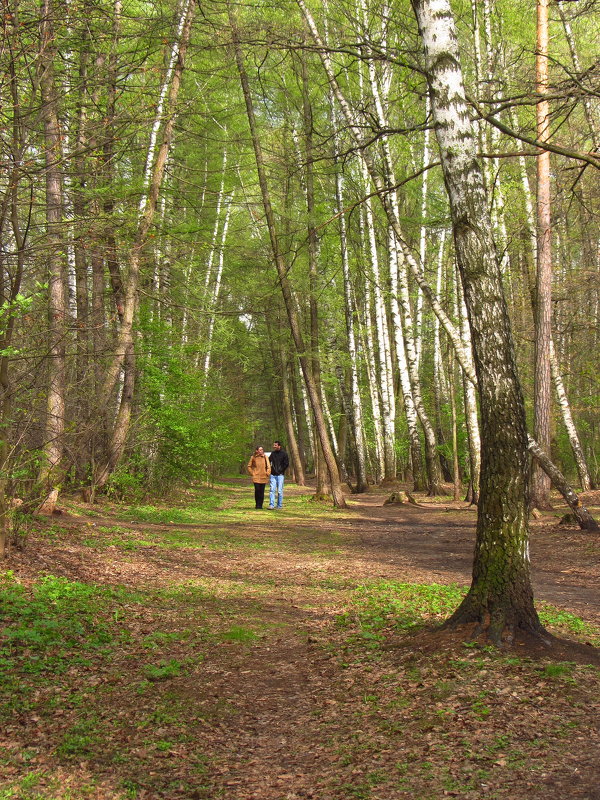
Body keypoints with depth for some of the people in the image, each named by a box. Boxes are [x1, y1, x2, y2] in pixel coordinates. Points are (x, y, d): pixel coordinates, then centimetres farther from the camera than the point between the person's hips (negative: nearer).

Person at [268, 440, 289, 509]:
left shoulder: (284, 454, -1)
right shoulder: (272, 453, 10)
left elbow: (287, 464, -3)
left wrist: (281, 470, -6)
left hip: (280, 475, -3)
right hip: (273, 475, 3)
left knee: (280, 491, 0)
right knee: (272, 490, -4)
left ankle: (279, 505, 8)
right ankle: (271, 505, -5)